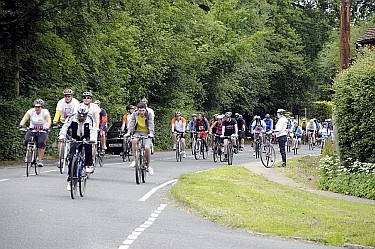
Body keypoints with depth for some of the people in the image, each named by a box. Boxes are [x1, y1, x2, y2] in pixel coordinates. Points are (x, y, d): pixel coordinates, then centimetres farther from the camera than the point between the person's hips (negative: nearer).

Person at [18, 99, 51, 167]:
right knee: (27, 141, -25)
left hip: (42, 131, -2)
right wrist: (21, 125, -43)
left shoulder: (45, 112, -13)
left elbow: (49, 121, -26)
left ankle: (40, 160, -17)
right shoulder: (31, 111, -10)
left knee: (41, 143, -29)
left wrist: (47, 128, -47)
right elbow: (24, 118, -22)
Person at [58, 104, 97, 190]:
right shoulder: (72, 118, -18)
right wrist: (62, 136, -38)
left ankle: (89, 165, -21)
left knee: (88, 145, -36)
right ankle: (69, 179, -5)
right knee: (72, 157, -11)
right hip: (75, 139, 0)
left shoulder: (89, 119, -18)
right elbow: (65, 127, -21)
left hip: (85, 138, 0)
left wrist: (93, 138, -46)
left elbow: (93, 129, -26)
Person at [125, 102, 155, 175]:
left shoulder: (149, 114, -10)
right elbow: (131, 123, -13)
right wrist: (128, 132, -29)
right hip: (137, 131, 1)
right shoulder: (134, 114, -6)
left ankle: (148, 166, 0)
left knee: (147, 148, -20)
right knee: (134, 140, -33)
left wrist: (151, 133, -34)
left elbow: (151, 124, -17)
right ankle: (135, 160, -22)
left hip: (146, 133, -1)